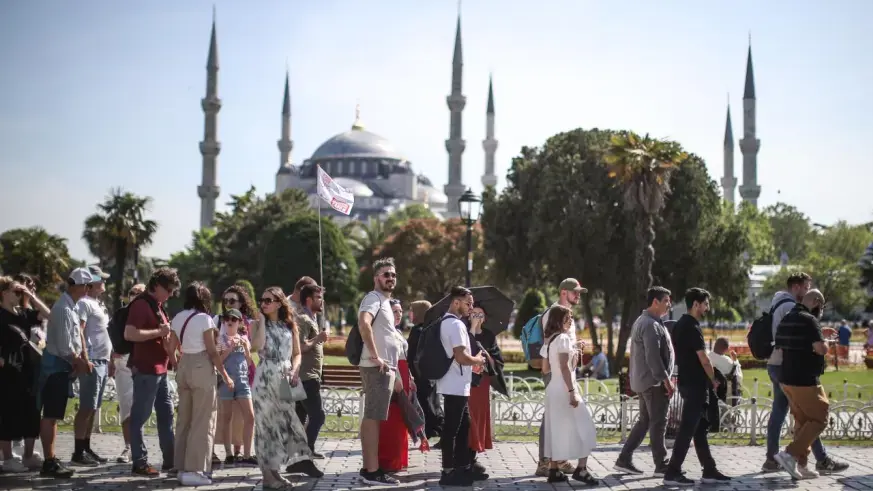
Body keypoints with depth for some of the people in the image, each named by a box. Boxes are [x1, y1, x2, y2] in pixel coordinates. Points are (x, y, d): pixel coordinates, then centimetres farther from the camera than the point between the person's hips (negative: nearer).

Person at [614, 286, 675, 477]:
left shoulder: (642, 321, 17)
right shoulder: (651, 325, -17)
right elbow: (653, 357, -24)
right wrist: (666, 379, -21)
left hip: (644, 381, 10)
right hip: (654, 382, -10)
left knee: (644, 421, 13)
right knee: (658, 423, -3)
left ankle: (624, 460, 13)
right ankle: (661, 466, 2)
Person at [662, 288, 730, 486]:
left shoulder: (680, 325, 12)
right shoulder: (692, 327, -17)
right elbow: (703, 359, -17)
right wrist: (714, 380, -1)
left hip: (688, 382, 10)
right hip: (695, 385, -10)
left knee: (700, 429, 12)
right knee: (687, 430, -6)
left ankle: (709, 471, 17)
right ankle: (672, 473, -4)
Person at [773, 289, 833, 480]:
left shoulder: (786, 319, 12)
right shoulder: (809, 320, -16)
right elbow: (821, 349, -23)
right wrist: (825, 342, -2)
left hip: (787, 379, 9)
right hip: (804, 381, -9)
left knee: (802, 420, 16)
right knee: (819, 419, -1)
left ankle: (801, 465, 14)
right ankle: (789, 454, -10)